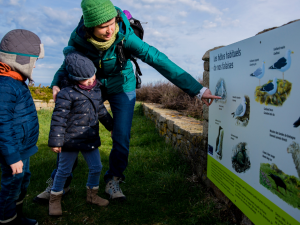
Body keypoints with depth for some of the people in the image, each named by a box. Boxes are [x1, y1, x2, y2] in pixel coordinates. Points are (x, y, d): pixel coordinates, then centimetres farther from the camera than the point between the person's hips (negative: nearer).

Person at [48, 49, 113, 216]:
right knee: (64, 171, 8)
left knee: (96, 167, 13)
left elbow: (101, 111, 18)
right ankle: (55, 199, 30)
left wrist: (111, 126, 25)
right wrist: (55, 141, -15)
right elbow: (59, 119, -16)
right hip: (71, 140, -6)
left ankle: (92, 194, 35)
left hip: (91, 139, 6)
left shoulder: (96, 90, 5)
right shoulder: (67, 94, -17)